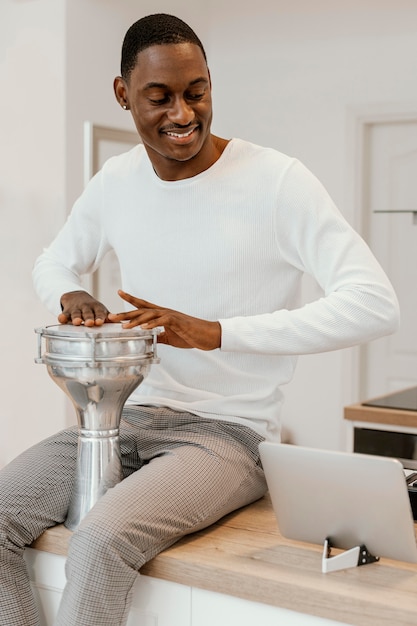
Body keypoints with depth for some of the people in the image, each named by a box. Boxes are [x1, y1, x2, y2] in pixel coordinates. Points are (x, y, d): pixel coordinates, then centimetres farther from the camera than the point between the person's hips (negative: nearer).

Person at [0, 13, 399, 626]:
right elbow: (54, 262, 23)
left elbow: (376, 304, -21)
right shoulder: (115, 182, 4)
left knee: (103, 539, -31)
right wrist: (70, 295, -4)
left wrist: (215, 332, -25)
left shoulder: (277, 181, -14)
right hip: (131, 415, 6)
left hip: (231, 431, -5)